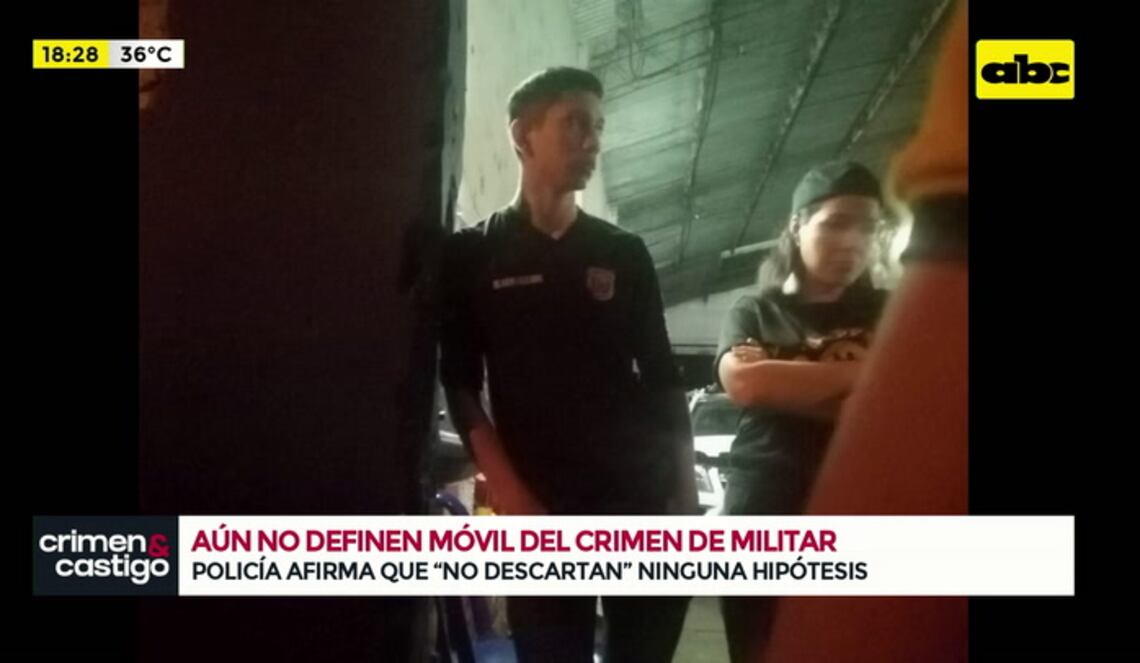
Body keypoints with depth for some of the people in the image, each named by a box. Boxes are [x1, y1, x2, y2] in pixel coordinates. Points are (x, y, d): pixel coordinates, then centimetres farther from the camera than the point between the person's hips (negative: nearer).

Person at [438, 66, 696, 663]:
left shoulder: (624, 253, 14)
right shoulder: (471, 254, 7)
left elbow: (662, 375, 14)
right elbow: (460, 384, 1)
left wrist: (684, 482, 4)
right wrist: (507, 492, -10)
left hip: (642, 492, 3)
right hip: (539, 505, -2)